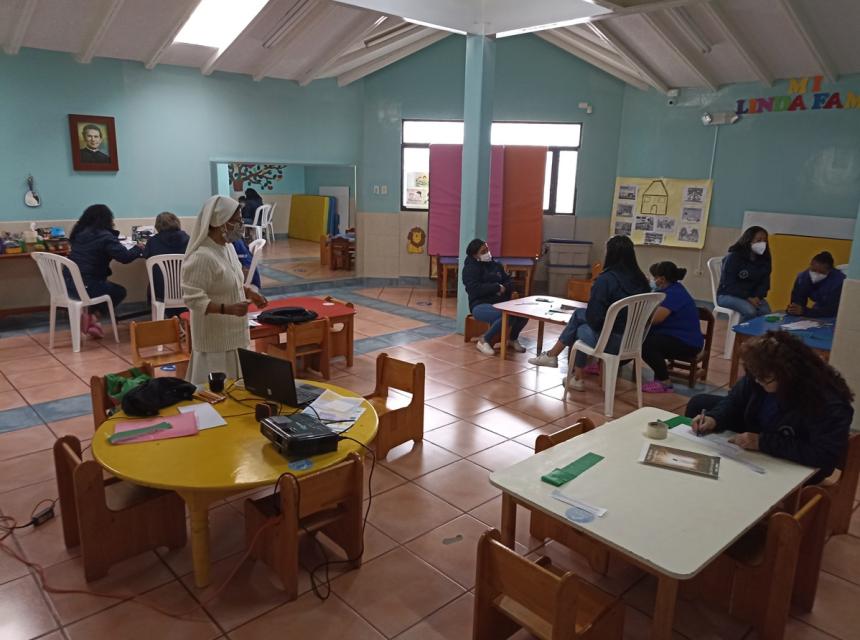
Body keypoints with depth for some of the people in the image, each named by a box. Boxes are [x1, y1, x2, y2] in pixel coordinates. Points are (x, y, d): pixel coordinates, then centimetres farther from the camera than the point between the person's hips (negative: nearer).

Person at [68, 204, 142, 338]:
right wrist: (138, 248, 4)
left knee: (109, 286, 32)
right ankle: (93, 316, 4)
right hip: (86, 287, -7)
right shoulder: (104, 236, -12)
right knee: (119, 291, 20)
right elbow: (125, 257, -16)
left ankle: (89, 313, 18)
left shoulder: (79, 233, 11)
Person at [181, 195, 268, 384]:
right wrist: (227, 309, -33)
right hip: (215, 337, -9)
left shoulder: (228, 246, 5)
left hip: (232, 332, 9)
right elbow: (193, 299, -24)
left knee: (234, 384, 18)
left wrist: (248, 291, 2)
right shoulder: (202, 257, -23)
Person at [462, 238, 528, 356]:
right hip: (480, 305, -7)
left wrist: (504, 288, -8)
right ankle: (484, 341, -15)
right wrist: (497, 287, -14)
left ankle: (513, 339, 7)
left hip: (500, 302, 7)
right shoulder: (470, 268, -2)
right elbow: (475, 289, -17)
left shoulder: (495, 265, 19)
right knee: (506, 316, -35)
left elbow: (509, 283, 15)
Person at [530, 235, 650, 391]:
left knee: (582, 330, 25)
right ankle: (552, 355, 31)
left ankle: (578, 379, 35)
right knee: (579, 314, 20)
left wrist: (596, 324, 9)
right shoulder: (641, 279, 1)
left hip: (612, 340, -7)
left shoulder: (605, 279, -19)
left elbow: (593, 315, -15)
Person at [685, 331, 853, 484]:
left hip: (796, 466, -6)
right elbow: (737, 399, -4)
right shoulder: (762, 373, -20)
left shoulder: (829, 403, -36)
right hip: (757, 432, 7)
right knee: (698, 404, 6)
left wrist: (764, 443, -38)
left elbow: (825, 455, -39)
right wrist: (714, 418, -24)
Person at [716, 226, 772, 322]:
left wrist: (757, 297, -16)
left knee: (766, 312, -25)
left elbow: (764, 283, 5)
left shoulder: (764, 260, 5)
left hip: (753, 296, 5)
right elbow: (729, 284, -17)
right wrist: (748, 298, -26)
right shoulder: (733, 257, -13)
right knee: (750, 311, -33)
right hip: (728, 295, -5)